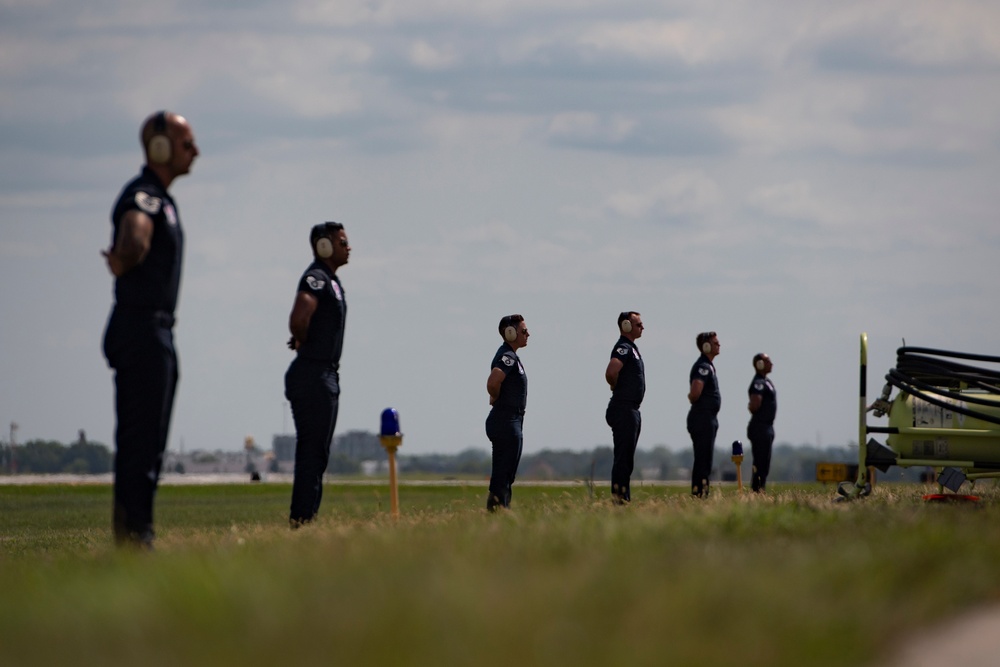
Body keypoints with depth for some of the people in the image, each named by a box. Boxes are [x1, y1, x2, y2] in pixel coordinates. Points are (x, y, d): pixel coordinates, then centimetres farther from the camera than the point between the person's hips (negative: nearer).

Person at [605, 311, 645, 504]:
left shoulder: (631, 348, 18)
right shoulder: (623, 348, -14)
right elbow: (610, 373, -30)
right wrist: (619, 387, -11)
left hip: (633, 409, 10)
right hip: (624, 408, -10)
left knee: (627, 458, 11)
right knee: (623, 457, -11)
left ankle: (624, 498, 14)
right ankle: (618, 497, -12)